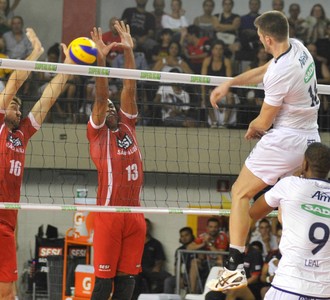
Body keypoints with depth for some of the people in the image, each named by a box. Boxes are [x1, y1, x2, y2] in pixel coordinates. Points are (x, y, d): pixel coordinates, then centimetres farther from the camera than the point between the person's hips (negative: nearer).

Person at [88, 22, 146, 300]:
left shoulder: (128, 127, 15)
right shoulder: (97, 133, 3)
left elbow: (130, 90, 11)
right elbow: (101, 97, -8)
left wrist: (129, 51, 5)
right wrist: (101, 58, -13)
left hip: (135, 213, 5)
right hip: (109, 212, -5)